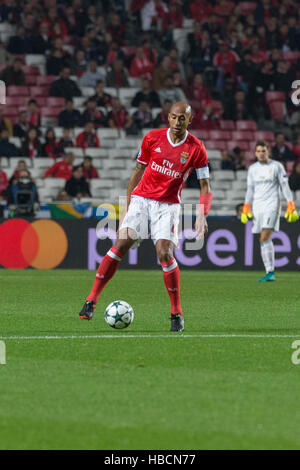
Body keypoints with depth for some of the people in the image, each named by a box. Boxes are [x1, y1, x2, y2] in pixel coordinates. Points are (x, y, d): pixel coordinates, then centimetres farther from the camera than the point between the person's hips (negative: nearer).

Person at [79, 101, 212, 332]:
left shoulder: (196, 148, -4)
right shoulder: (152, 138, 0)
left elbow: (205, 186, 1)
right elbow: (138, 172, 11)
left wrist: (202, 216, -13)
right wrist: (128, 206, 8)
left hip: (169, 205, -1)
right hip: (142, 198, 1)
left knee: (164, 253, -17)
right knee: (121, 245, -14)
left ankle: (177, 313, -4)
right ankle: (91, 300, -13)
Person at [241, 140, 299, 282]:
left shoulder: (277, 166, 1)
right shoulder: (252, 168, 13)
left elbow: (285, 187, 1)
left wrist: (291, 206, -5)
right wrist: (246, 209, 10)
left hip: (272, 205, -5)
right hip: (257, 206, 5)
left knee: (265, 238, -19)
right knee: (264, 240, 2)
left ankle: (270, 272, -19)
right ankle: (270, 273, 6)